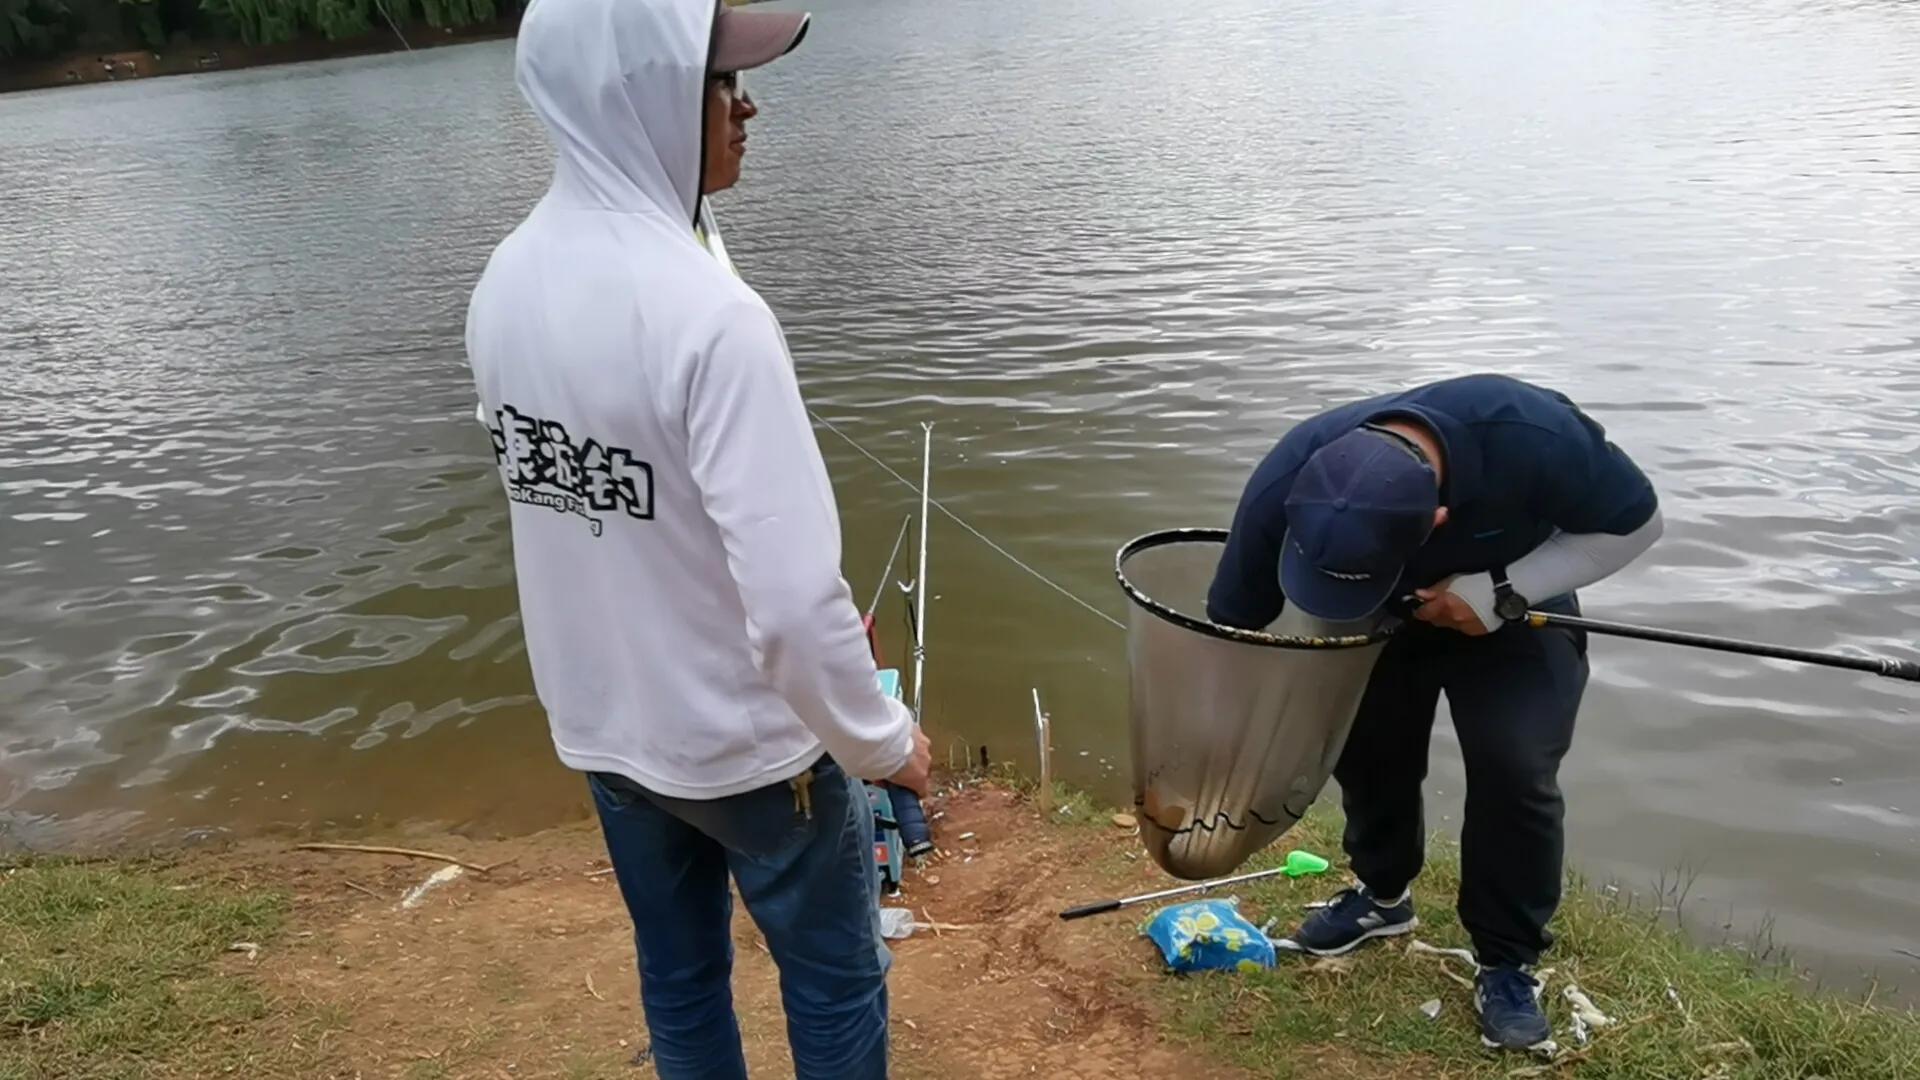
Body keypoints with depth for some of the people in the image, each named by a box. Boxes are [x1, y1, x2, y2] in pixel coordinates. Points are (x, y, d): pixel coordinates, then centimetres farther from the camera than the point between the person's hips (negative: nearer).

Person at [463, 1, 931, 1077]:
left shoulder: (505, 285, -5)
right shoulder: (708, 312, -29)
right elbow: (794, 597, -31)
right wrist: (883, 740, -14)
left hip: (604, 726, 7)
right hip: (747, 739, -6)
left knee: (680, 977, 25)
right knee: (837, 986, 17)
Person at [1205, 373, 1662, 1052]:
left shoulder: (1533, 437, -42)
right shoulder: (1284, 485, -37)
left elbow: (1634, 523, -21)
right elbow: (1230, 630, -25)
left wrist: (1502, 591, -34)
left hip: (1515, 609, -2)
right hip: (1384, 618, 2)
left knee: (1514, 770, -13)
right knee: (1363, 747, 1)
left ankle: (1508, 961, 8)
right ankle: (1383, 894, 31)